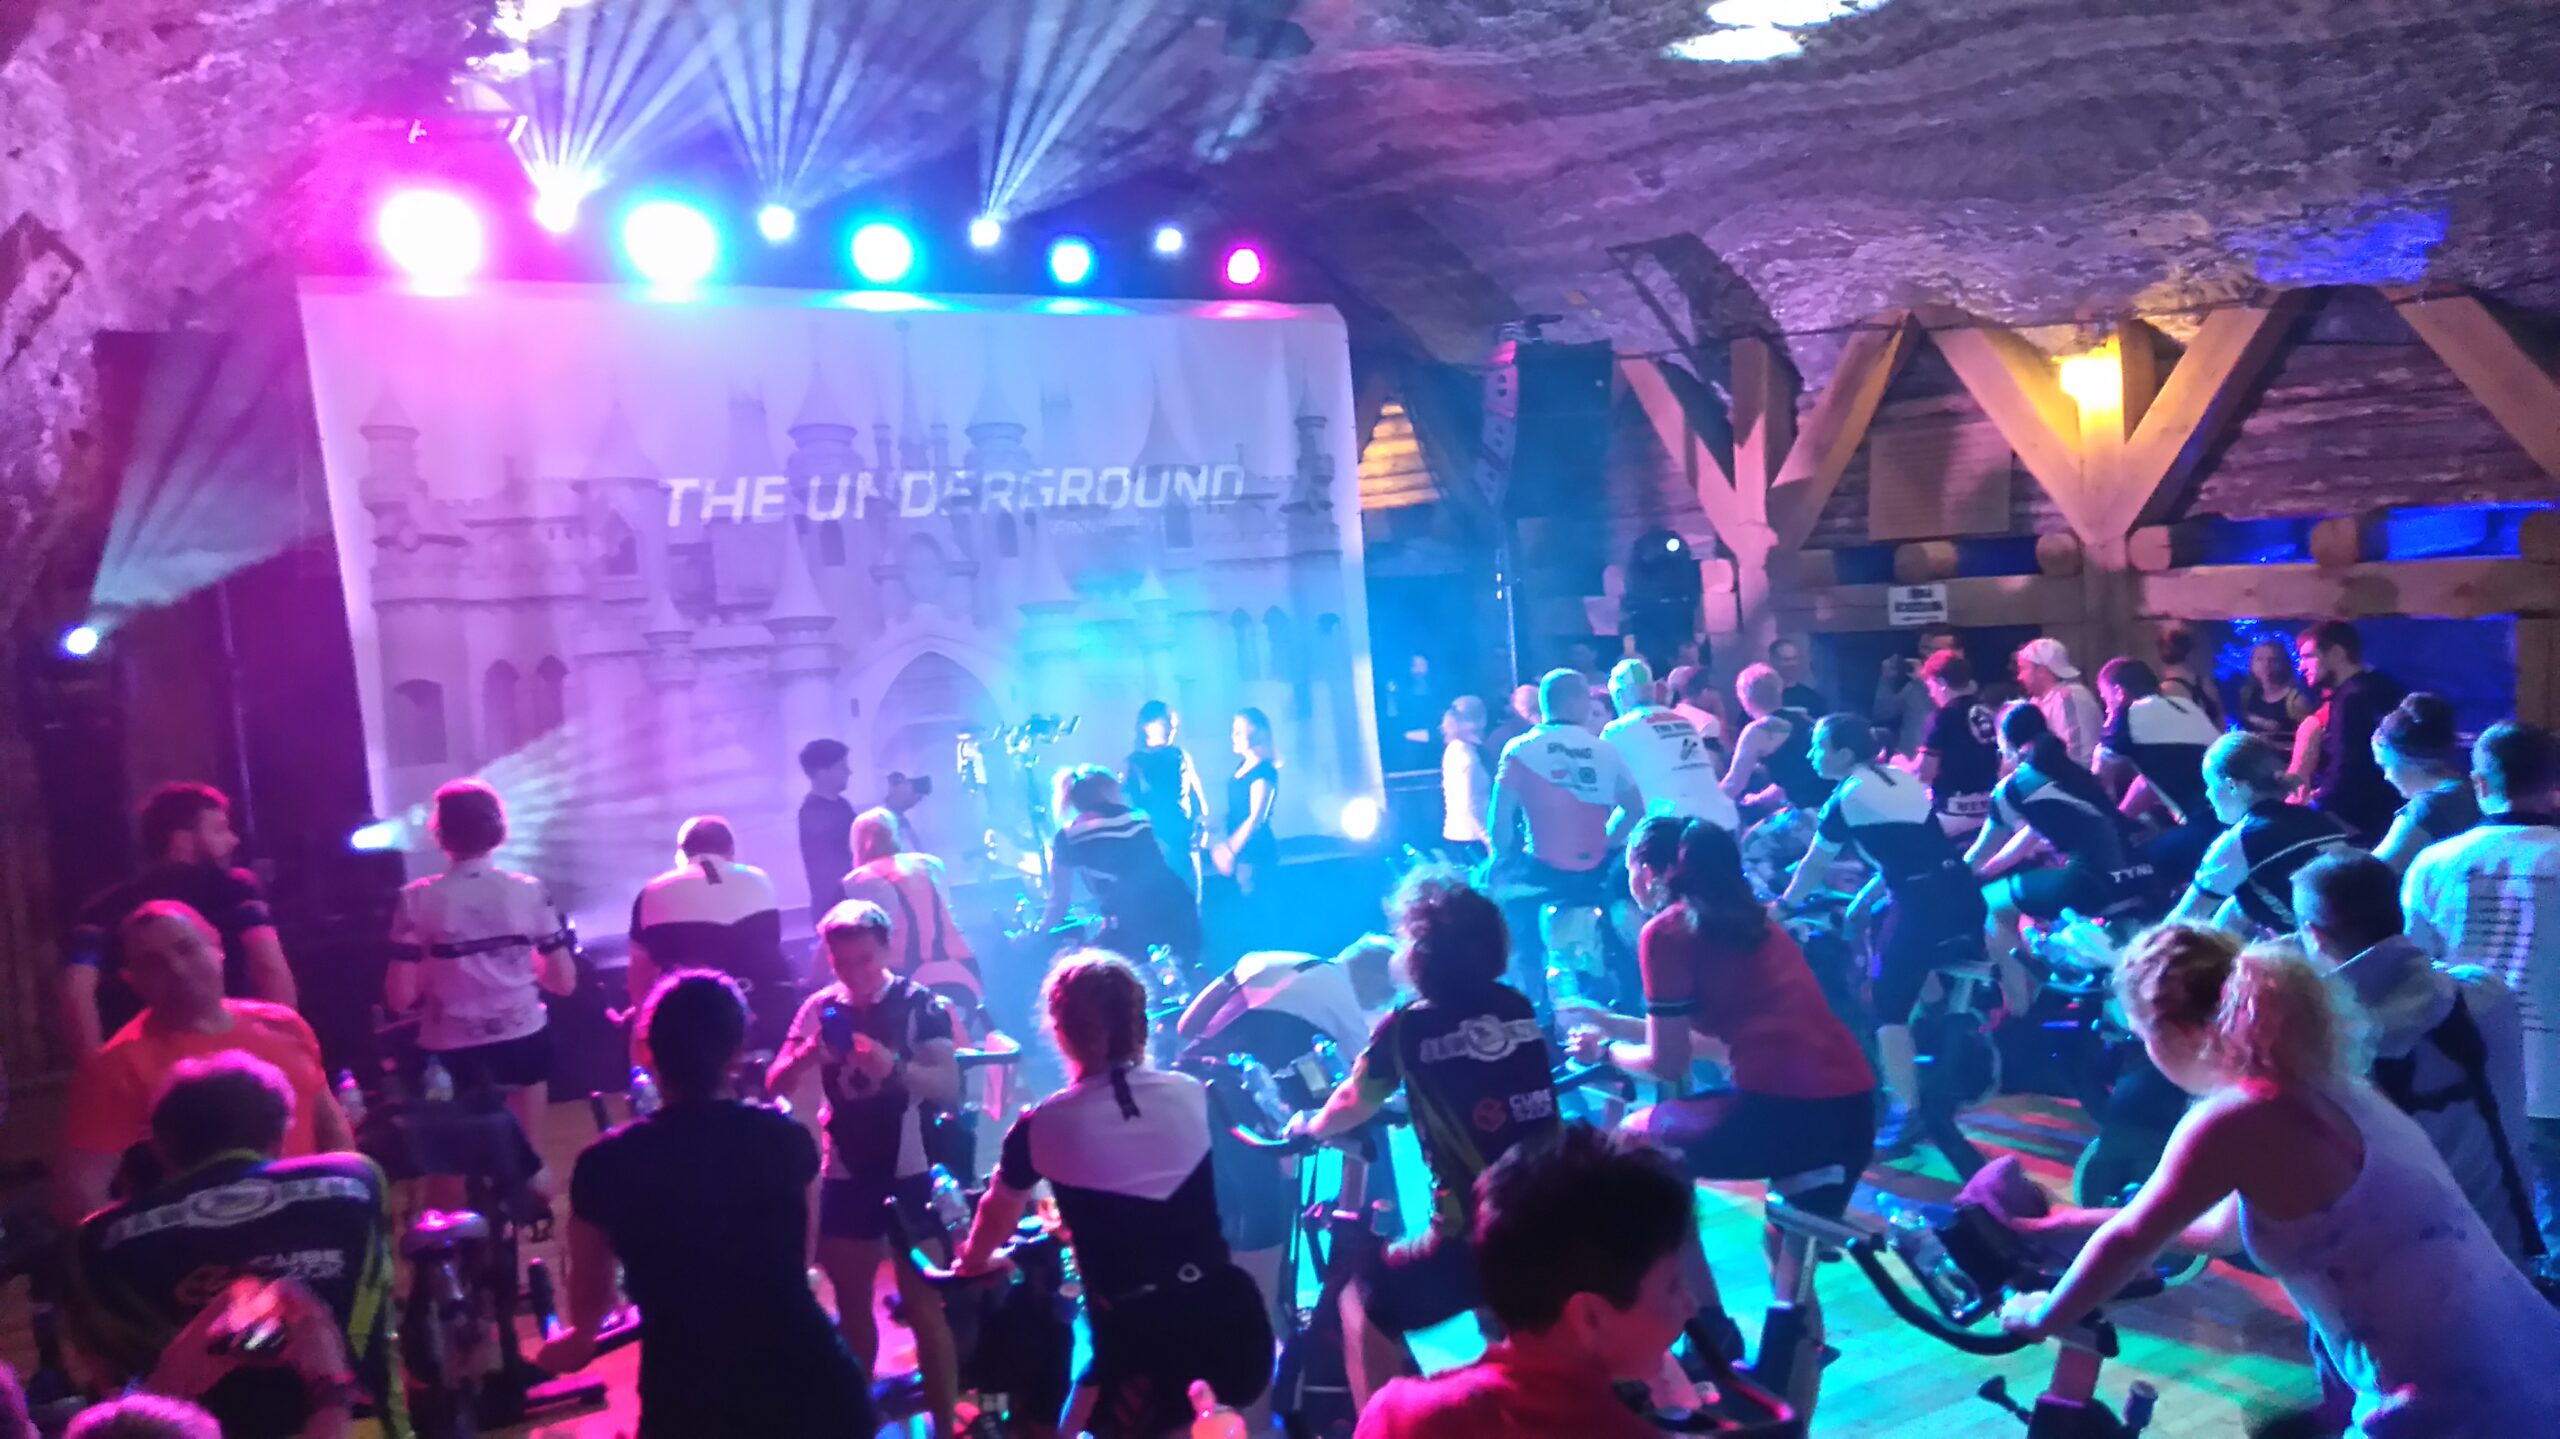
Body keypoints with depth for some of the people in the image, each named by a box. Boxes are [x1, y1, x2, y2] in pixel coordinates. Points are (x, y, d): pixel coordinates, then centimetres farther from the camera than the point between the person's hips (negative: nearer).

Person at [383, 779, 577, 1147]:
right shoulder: (530, 891, -6)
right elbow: (564, 981, -3)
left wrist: (436, 974, 9)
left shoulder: (418, 900, -10)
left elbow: (400, 998, -10)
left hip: (452, 1053, -1)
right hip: (523, 1041, 1)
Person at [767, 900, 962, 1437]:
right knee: (851, 1305, 14)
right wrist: (805, 1054, -22)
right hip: (845, 1175, 4)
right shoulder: (819, 1008, 1)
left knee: (925, 1308, 0)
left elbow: (949, 1085, -17)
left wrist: (892, 1063, -35)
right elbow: (775, 1086, 0)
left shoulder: (921, 1005, -9)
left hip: (910, 1174, -4)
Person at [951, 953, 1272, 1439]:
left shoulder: (1041, 1127, -5)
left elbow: (997, 1215, 17)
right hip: (1228, 1318, 4)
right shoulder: (1191, 1095, 4)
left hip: (1139, 1341, -3)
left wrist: (972, 1259, 41)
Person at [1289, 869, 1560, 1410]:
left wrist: (1307, 1126, 30)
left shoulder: (1407, 1027, -5)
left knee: (1364, 1305, 18)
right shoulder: (1519, 1009, 6)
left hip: (1473, 1238, -5)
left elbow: (1350, 1111, 9)